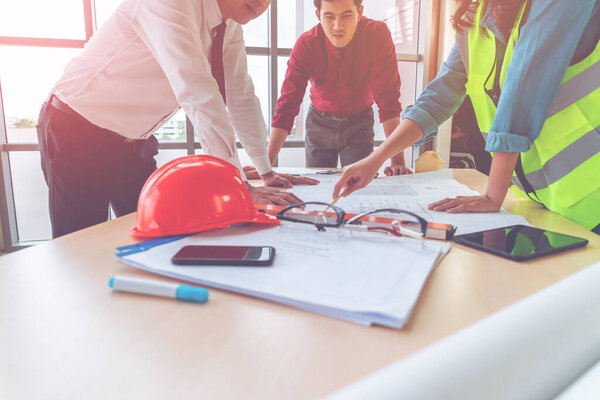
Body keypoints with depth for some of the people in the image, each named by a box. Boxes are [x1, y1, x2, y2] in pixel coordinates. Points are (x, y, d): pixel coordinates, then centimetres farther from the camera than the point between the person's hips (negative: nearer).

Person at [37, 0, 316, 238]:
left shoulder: (230, 27, -1)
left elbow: (241, 97, 3)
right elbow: (197, 92, -36)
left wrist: (267, 172, 3)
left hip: (134, 142, 7)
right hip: (77, 133, -7)